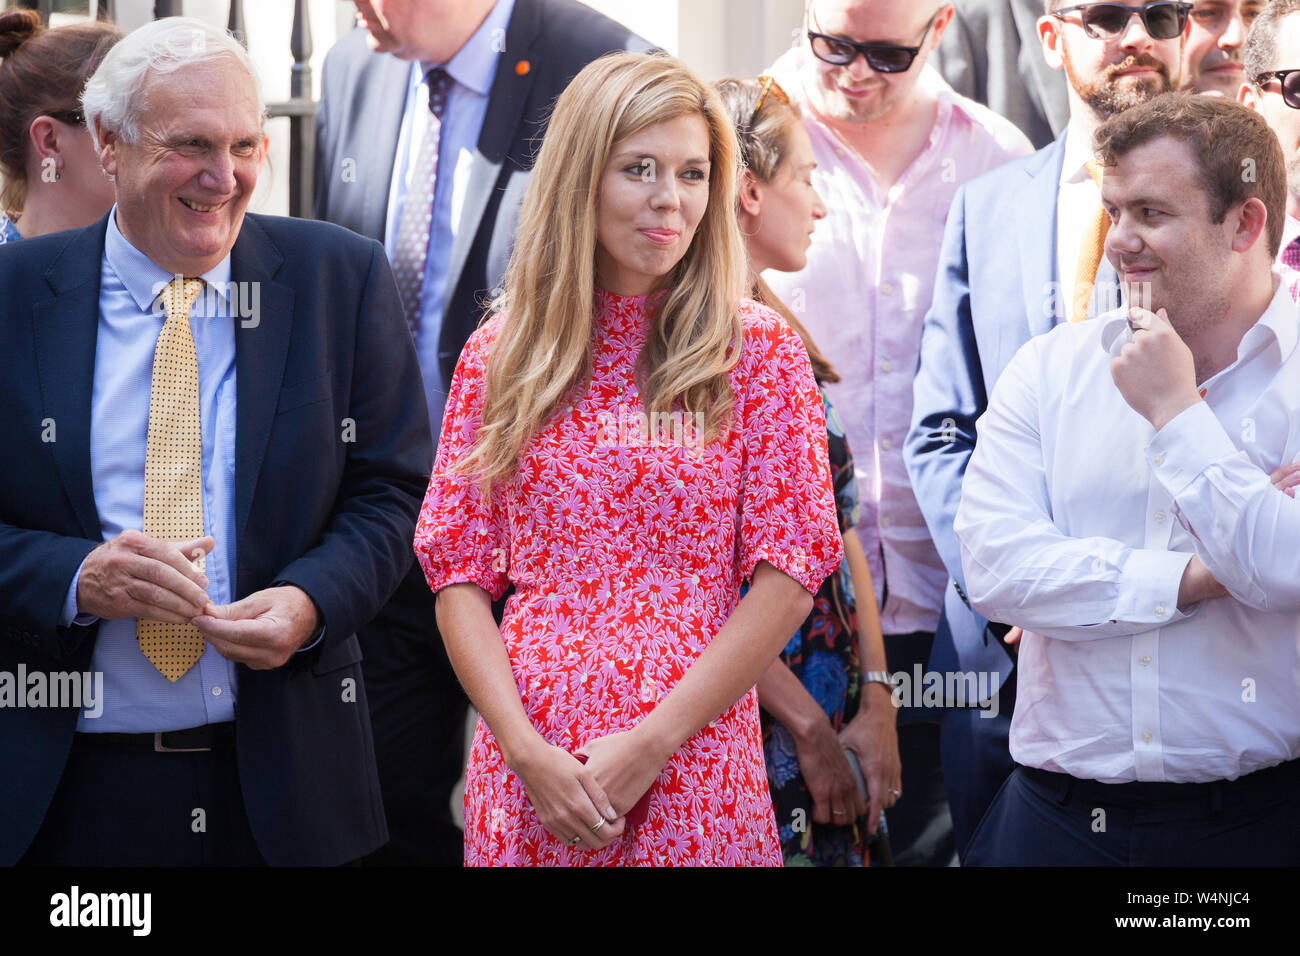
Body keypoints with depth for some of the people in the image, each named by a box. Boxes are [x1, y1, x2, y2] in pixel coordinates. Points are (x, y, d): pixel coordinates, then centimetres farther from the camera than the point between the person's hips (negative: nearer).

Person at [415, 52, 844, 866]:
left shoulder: (758, 352, 0)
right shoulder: (498, 355, 6)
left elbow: (788, 578, -4)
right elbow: (458, 571, 4)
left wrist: (652, 742, -12)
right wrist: (526, 751, -10)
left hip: (692, 767, -1)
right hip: (526, 766, 2)